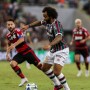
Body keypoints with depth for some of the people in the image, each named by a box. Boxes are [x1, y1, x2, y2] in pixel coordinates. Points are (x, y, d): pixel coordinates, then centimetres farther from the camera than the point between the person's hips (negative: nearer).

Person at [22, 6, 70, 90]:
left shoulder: (56, 25, -27)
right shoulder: (47, 22, -1)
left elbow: (59, 37, -46)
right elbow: (40, 22, 23)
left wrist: (50, 45, -61)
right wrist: (28, 26, 16)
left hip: (61, 51, -10)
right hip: (53, 50, 10)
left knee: (56, 72, -22)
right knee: (45, 68, 18)